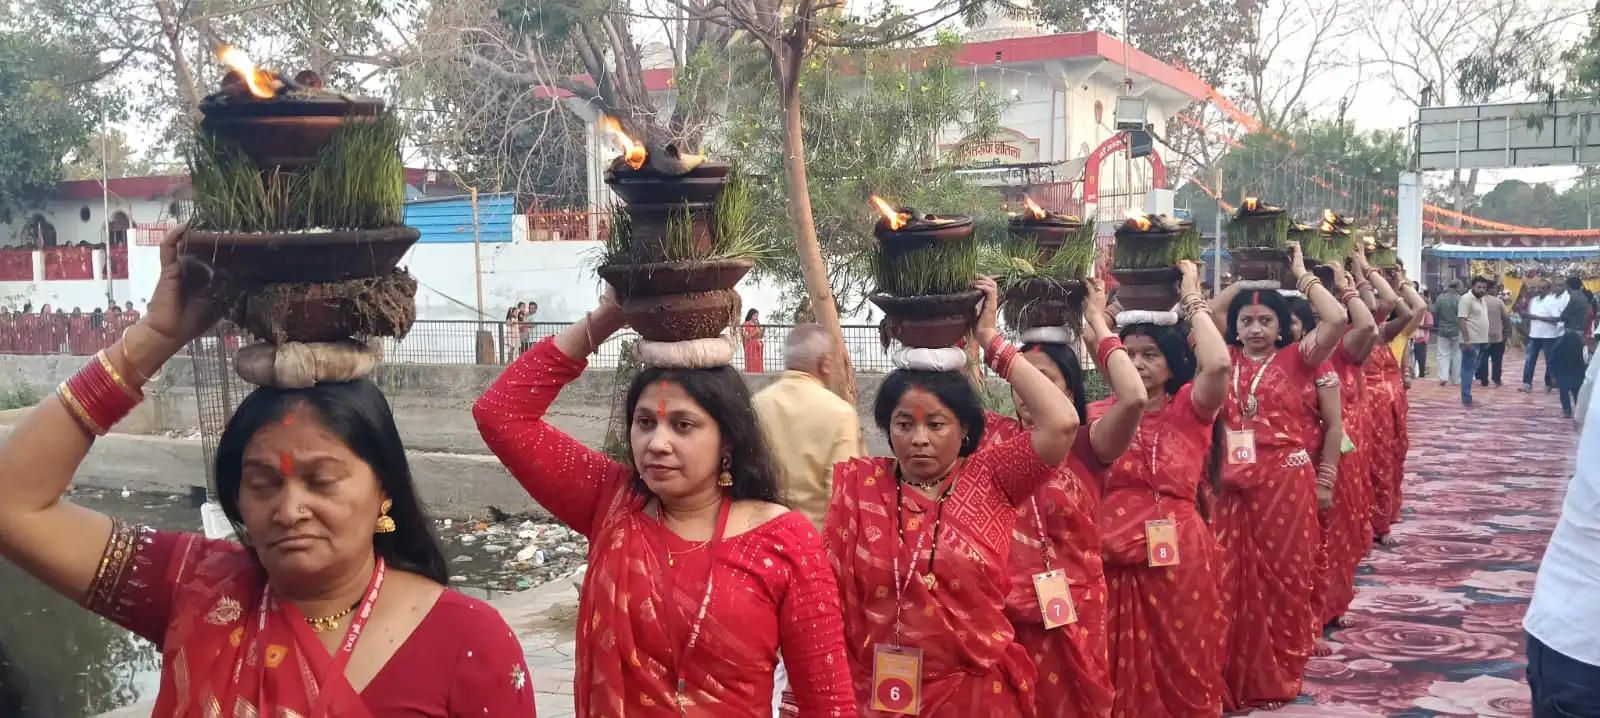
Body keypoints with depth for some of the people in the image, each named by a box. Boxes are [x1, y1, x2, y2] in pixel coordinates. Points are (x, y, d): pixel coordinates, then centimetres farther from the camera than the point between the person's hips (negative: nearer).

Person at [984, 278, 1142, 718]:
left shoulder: (1086, 446, -7)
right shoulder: (994, 435, 2)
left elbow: (1134, 398, -25)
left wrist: (1096, 323, -16)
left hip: (1068, 611, -2)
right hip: (1001, 607, 2)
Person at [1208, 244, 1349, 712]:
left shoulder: (1295, 358, -1)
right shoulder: (1227, 359, 7)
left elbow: (1338, 320, -15)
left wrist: (1301, 274, -5)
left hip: (1285, 480, -2)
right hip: (1235, 483, 2)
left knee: (1282, 576, 8)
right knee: (1232, 579, 6)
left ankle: (1278, 675, 22)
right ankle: (1232, 677, 18)